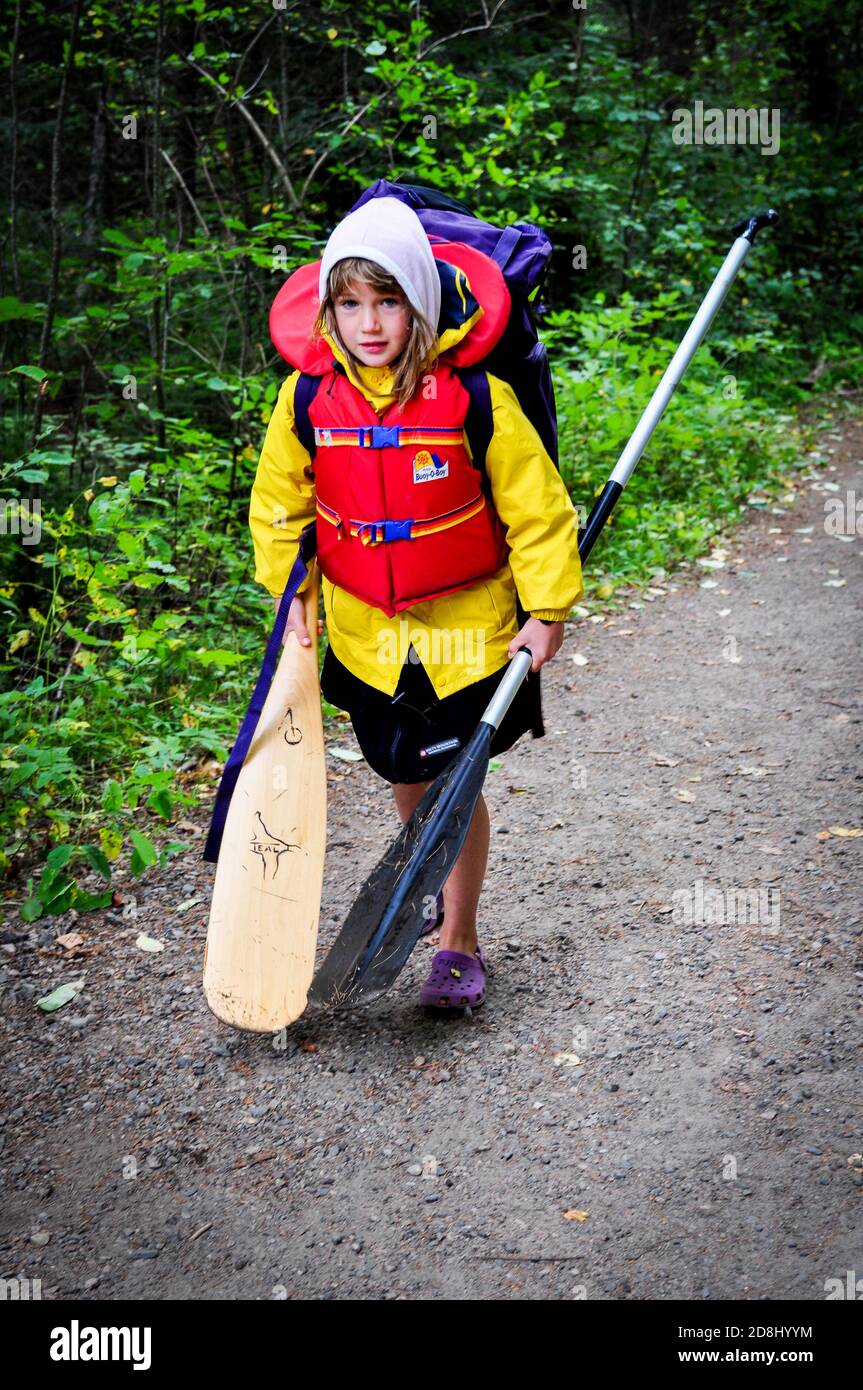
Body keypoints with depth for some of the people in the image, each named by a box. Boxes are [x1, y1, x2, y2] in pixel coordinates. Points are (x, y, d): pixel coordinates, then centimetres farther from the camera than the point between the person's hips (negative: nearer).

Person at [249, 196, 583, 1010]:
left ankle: (458, 944, 19)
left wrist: (547, 611, -9)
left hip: (469, 625, -3)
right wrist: (291, 596, 6)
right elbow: (280, 506, 7)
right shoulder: (307, 400, -8)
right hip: (366, 631, 3)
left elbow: (537, 507, -10)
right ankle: (432, 881, 47)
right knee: (406, 778, 18)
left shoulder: (474, 397, -17)